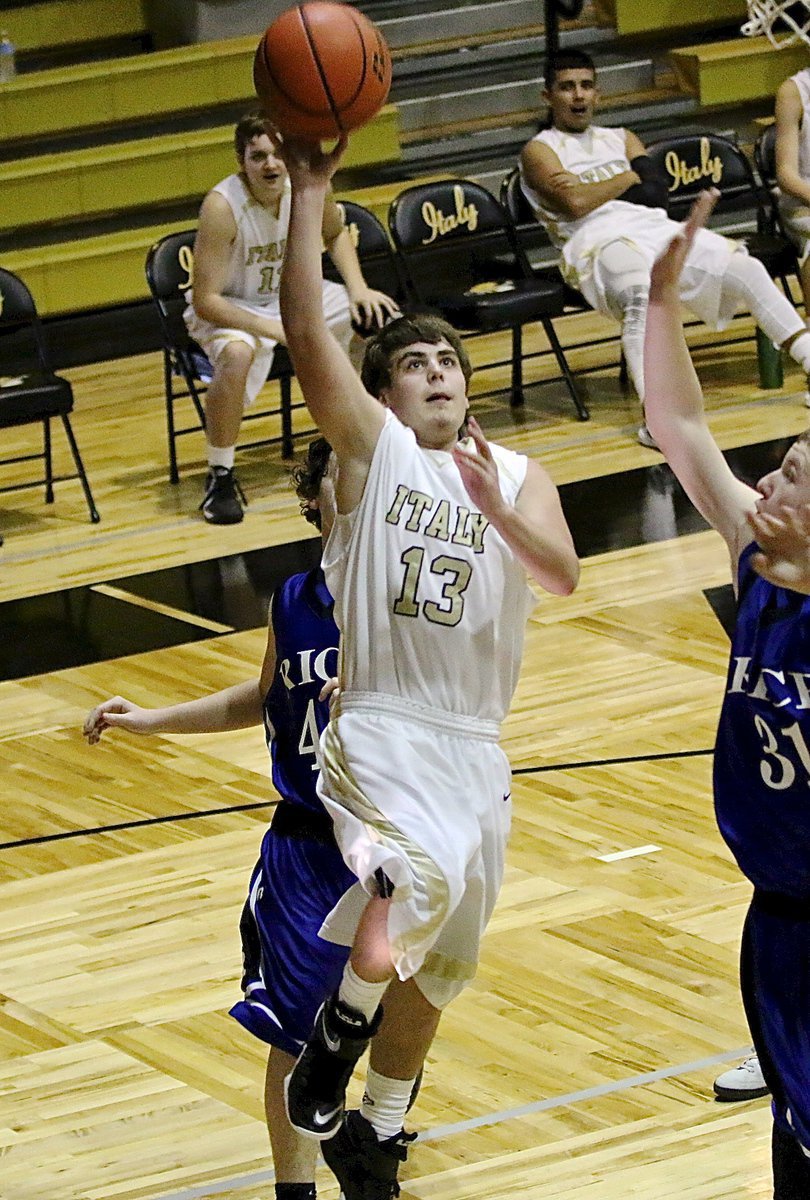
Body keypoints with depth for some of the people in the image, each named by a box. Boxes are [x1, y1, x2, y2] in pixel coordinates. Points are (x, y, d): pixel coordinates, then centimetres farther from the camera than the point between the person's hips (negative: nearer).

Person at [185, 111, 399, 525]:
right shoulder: (222, 206, -30)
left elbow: (336, 233, 10)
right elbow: (205, 300, -29)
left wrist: (359, 289, -5)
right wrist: (275, 328, -35)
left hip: (292, 294, 6)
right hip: (231, 310, -6)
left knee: (382, 323, -4)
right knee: (237, 354, -39)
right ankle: (220, 476, -20)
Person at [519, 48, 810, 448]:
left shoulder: (622, 140, 28)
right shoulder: (538, 151, 10)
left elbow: (657, 194, 12)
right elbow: (575, 204, -9)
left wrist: (595, 191, 0)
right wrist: (628, 179, 5)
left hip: (654, 229, 6)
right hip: (598, 241, -6)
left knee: (745, 268, -14)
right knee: (643, 294, -40)